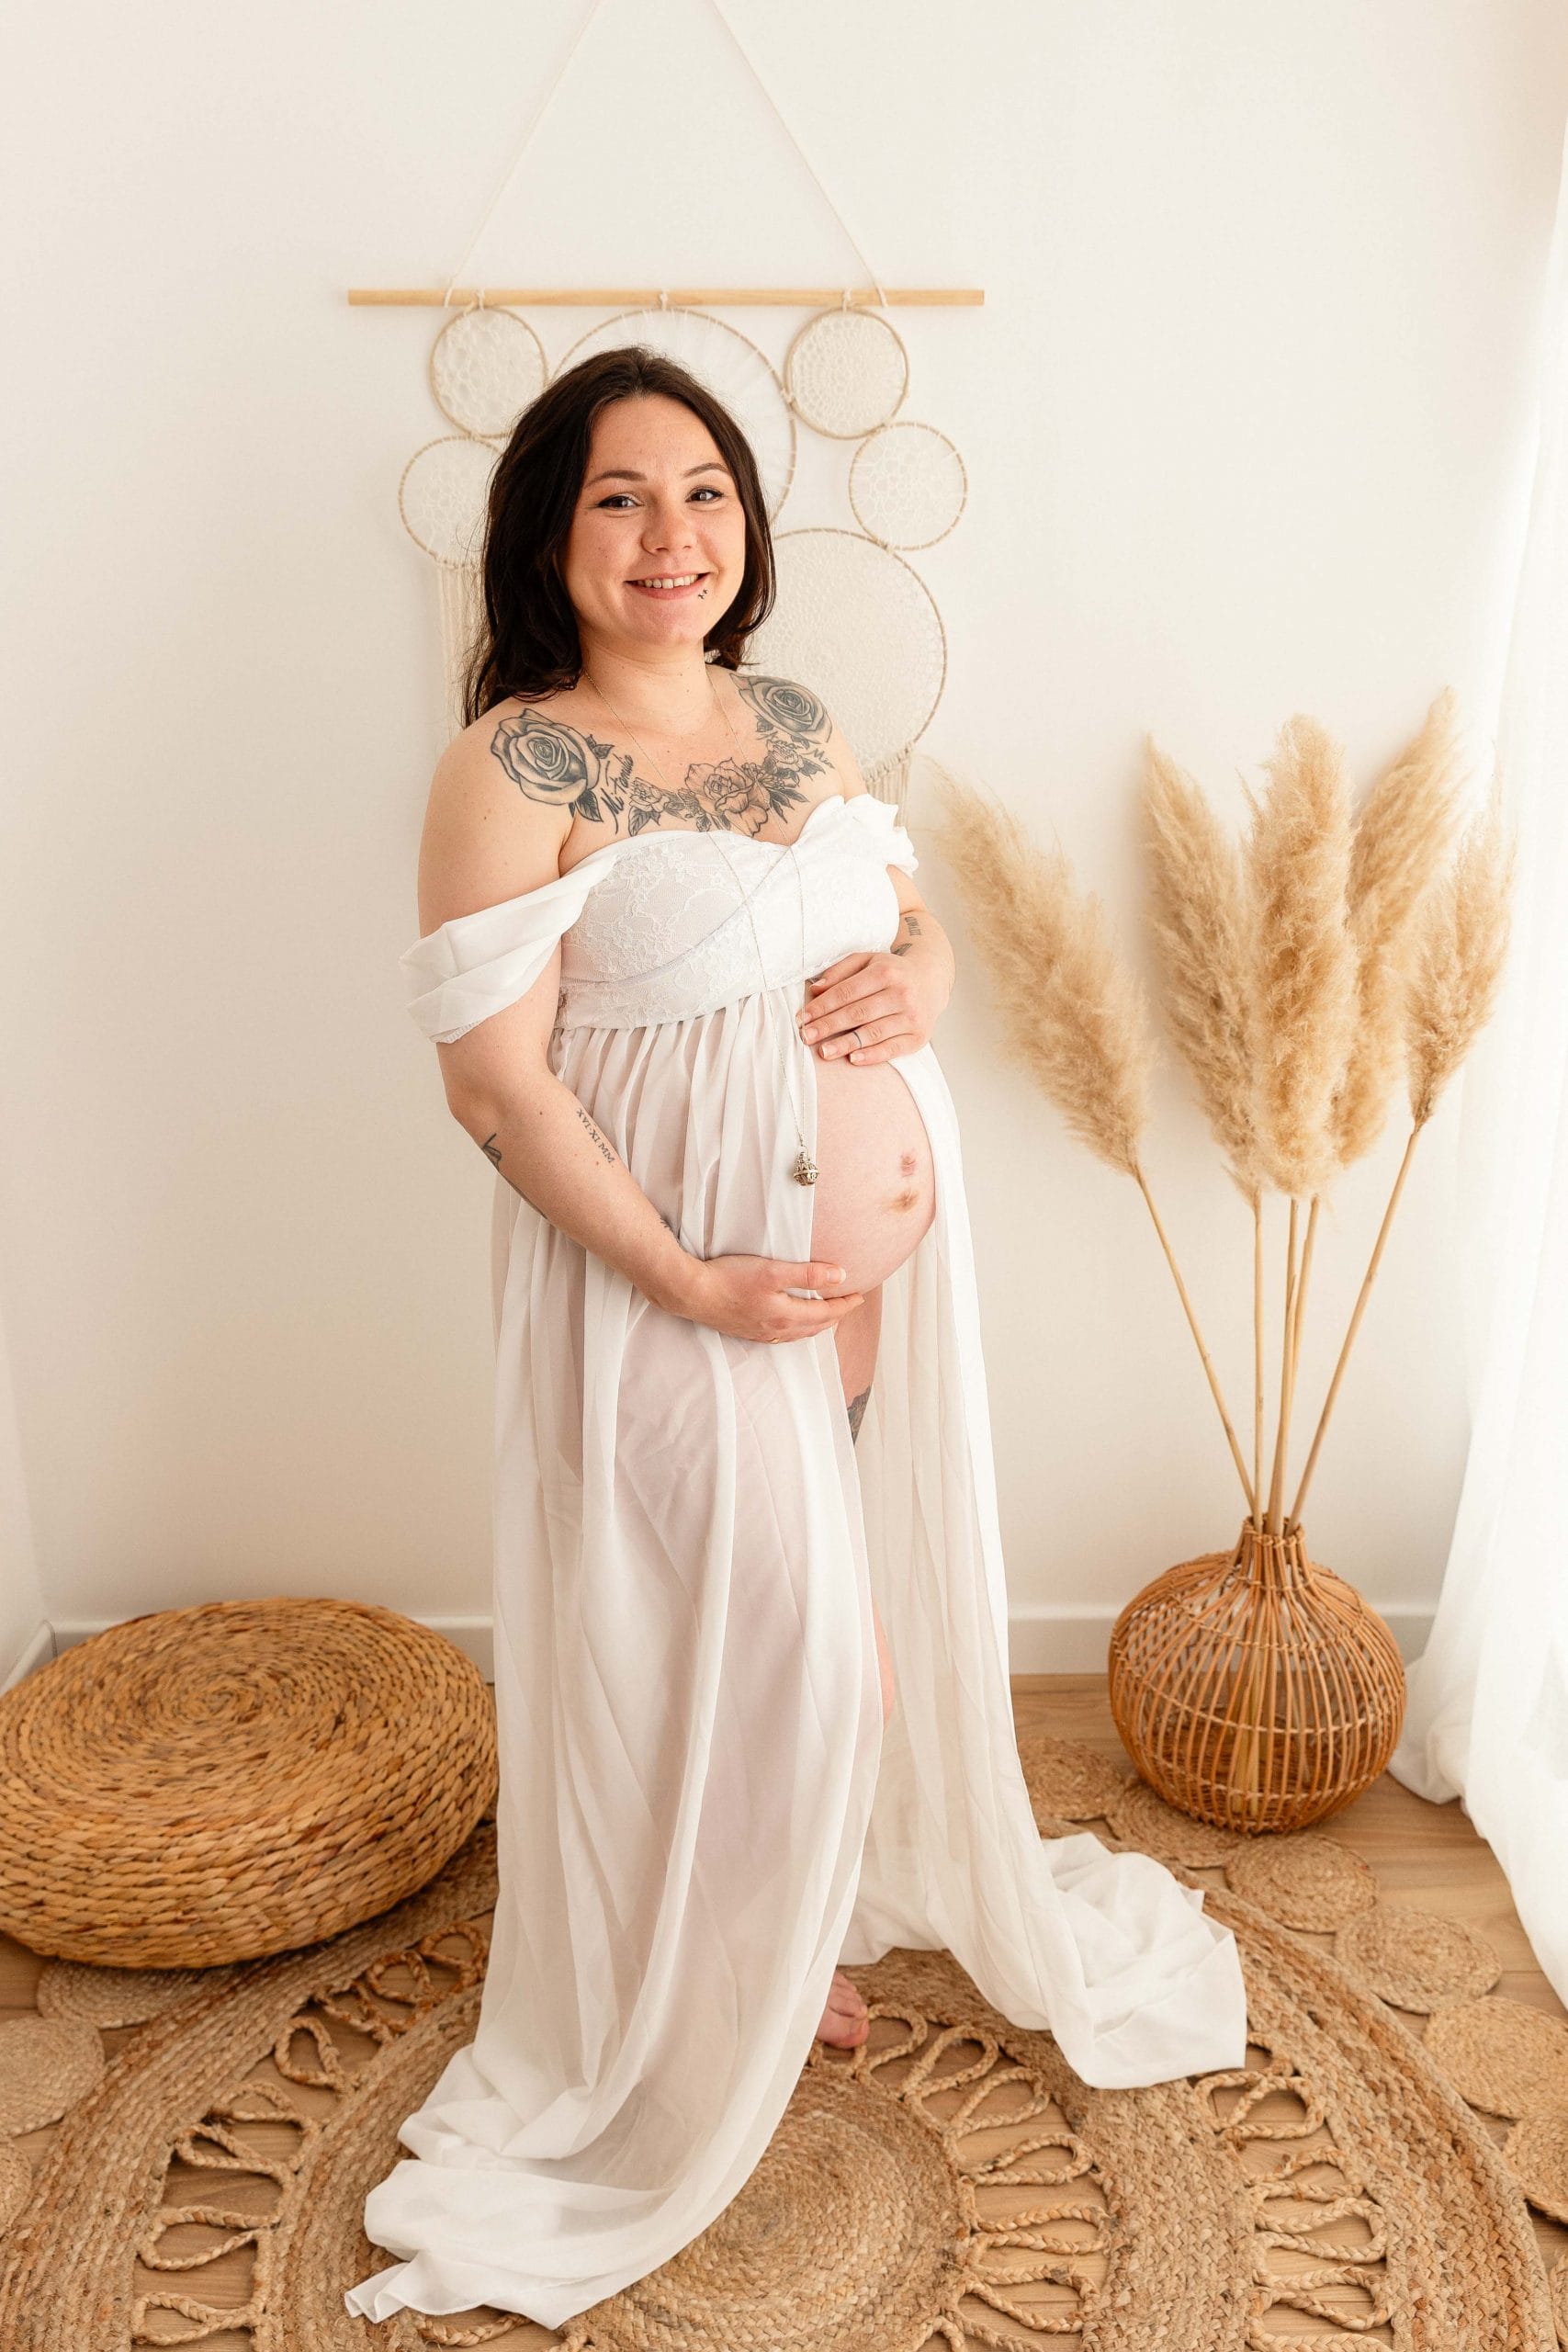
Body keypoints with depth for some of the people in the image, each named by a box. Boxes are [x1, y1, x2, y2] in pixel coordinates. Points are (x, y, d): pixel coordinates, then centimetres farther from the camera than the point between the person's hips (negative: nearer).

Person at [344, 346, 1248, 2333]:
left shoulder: (797, 722, 7)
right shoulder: (512, 769, -13)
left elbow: (914, 914, 17)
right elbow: (494, 1077, -16)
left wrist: (922, 975, -7)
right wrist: (693, 1281, -20)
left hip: (878, 1235, 7)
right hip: (677, 1274, -6)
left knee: (847, 1610, 19)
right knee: (733, 1631, 6)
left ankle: (812, 1910, 47)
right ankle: (705, 1997, 34)